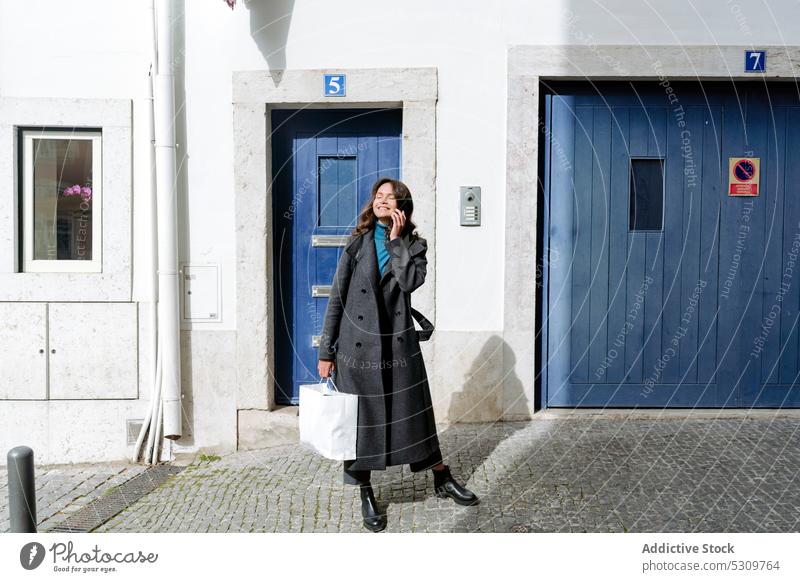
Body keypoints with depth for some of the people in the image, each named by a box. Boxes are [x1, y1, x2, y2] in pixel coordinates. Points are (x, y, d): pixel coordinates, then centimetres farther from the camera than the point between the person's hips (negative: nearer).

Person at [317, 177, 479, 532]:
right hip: (358, 344, -1)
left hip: (399, 343, 1)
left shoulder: (414, 245, 6)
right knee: (360, 418, 6)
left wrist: (396, 239, -9)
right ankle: (366, 495, 23)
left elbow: (411, 280, -16)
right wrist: (326, 351, -3)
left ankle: (442, 480, 29)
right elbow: (337, 298, 1)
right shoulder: (357, 242, 3)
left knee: (414, 412, 11)